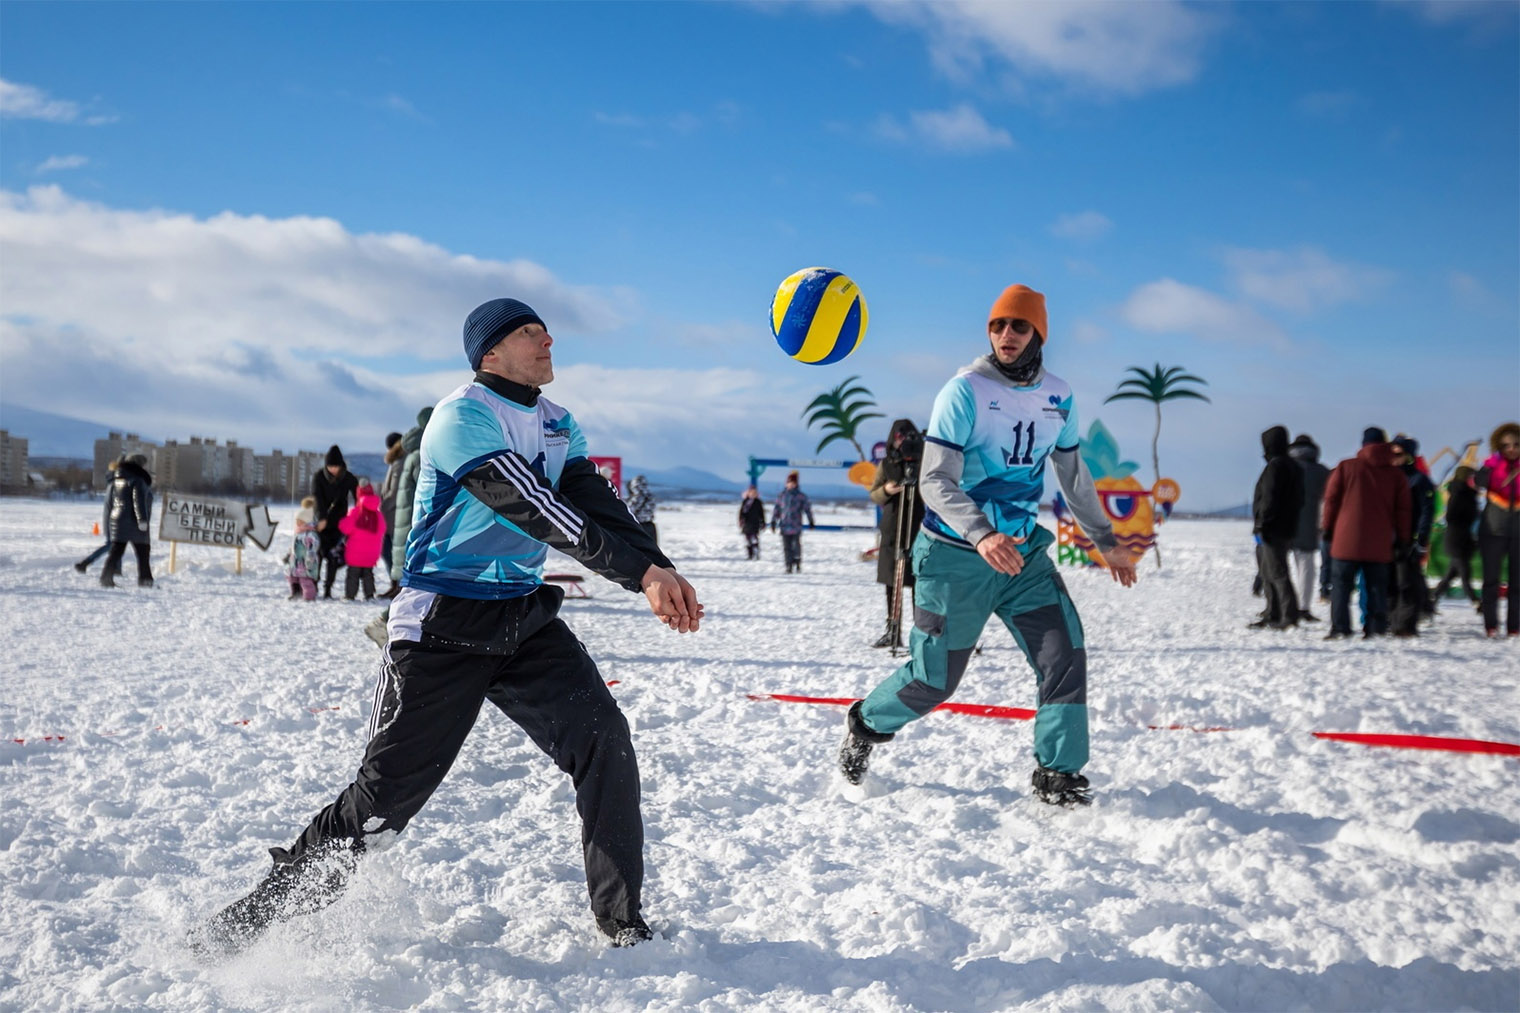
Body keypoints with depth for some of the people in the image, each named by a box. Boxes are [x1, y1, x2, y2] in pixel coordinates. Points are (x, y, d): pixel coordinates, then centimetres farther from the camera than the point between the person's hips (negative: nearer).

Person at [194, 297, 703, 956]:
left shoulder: (559, 426, 12)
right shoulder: (463, 416, -13)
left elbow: (598, 507, -1)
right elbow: (532, 507, -24)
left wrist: (658, 571, -19)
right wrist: (640, 570, -29)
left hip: (526, 617, 7)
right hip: (443, 625, -6)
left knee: (604, 741, -9)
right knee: (388, 790, -4)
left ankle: (623, 924, 1)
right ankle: (255, 916, 13)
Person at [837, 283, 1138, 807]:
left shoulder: (1058, 396, 3)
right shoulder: (965, 390, -15)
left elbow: (1073, 472, 18)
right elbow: (934, 479, -21)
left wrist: (1105, 540, 21)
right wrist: (981, 536, -36)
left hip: (1024, 552, 5)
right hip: (955, 557, -5)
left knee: (1065, 655, -10)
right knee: (933, 681, 4)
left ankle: (1057, 774, 3)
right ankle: (866, 724, 33)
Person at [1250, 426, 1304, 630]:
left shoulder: (1276, 466, -14)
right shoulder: (1293, 466, 17)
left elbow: (1269, 498, -20)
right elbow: (1298, 500, 21)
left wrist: (1261, 525, -19)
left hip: (1273, 529, -10)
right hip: (1287, 528, 10)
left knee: (1276, 572, -10)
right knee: (1268, 572, 16)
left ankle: (1289, 615, -13)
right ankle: (1272, 616, 19)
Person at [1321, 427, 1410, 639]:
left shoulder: (1346, 467, 0)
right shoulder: (1396, 474, 5)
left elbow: (1331, 499, 1)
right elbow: (1402, 509, 7)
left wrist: (1327, 527, 11)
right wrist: (1402, 539, 13)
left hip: (1347, 541, -2)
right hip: (1380, 544, 2)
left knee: (1341, 583, 3)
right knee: (1377, 586, 9)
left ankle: (1340, 627, -3)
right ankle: (1376, 627, 4)